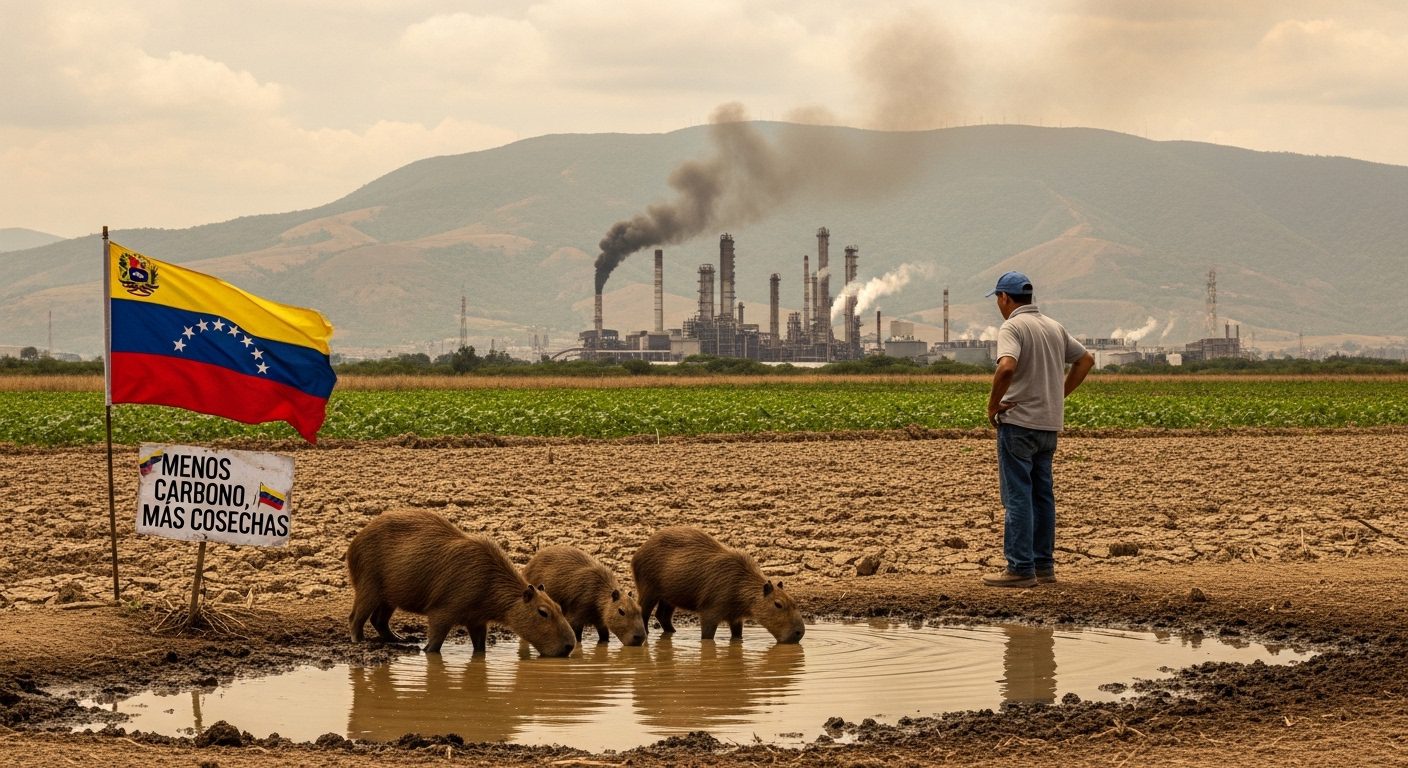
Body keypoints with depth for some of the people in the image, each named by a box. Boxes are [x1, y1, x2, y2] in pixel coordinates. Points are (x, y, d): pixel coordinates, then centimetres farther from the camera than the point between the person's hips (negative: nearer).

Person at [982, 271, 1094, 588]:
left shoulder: (1012, 327, -13)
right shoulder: (1054, 327, 13)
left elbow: (1007, 367, -30)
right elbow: (1086, 360, 21)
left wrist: (992, 405, -16)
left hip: (1019, 422, -8)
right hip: (1049, 424, 8)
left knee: (1018, 496, -6)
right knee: (1042, 494, 14)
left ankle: (1021, 568, -7)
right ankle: (1043, 564, 17)